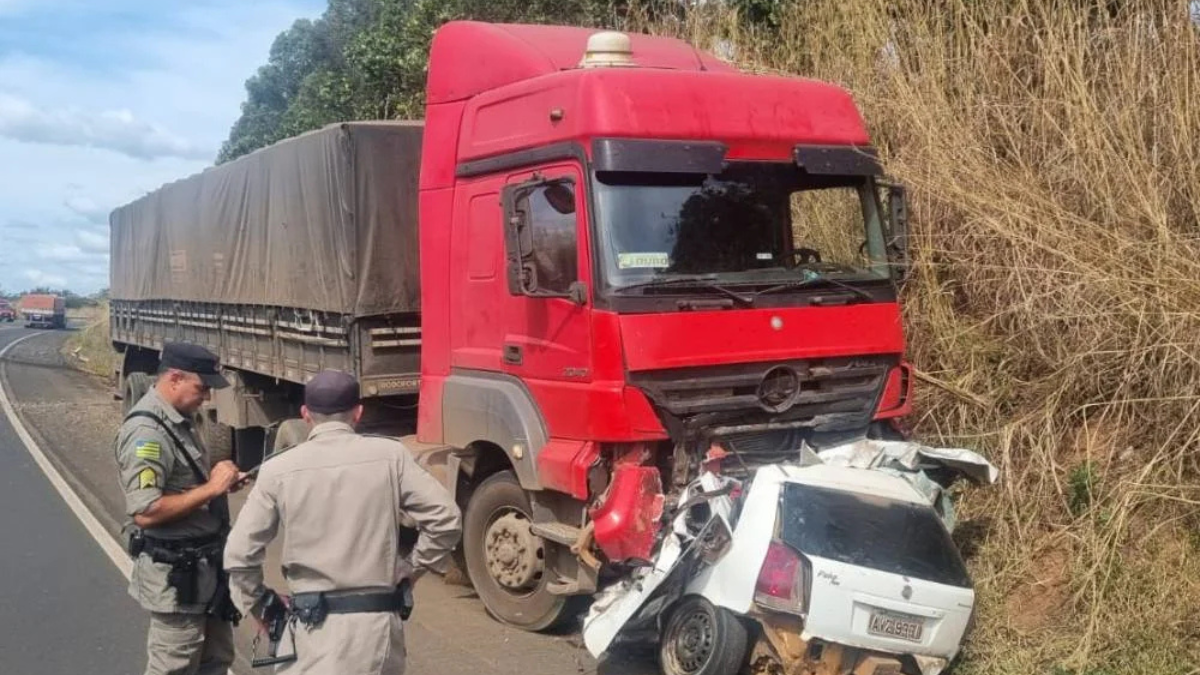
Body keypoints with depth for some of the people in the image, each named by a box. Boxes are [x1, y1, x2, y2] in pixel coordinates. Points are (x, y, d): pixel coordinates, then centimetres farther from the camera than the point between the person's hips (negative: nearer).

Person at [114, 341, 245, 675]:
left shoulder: (176, 421, 9)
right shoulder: (146, 432, -21)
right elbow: (146, 512, -28)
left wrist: (218, 479, 4)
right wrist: (211, 489, -23)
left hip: (202, 568, 10)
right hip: (175, 575, -10)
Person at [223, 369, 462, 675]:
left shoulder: (278, 470, -2)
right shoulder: (391, 455, -1)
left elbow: (239, 553, -1)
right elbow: (445, 520, -4)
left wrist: (258, 604, 14)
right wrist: (413, 568, 10)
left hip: (314, 625, -2)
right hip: (380, 620, 2)